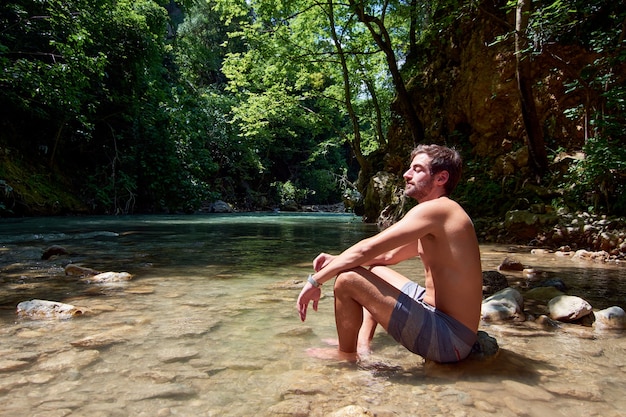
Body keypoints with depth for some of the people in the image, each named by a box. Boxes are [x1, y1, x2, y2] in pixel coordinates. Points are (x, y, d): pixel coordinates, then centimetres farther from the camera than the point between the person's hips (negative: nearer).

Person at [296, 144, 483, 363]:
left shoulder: (434, 209, -18)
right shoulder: (437, 218, 13)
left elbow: (367, 248, -21)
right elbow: (389, 255, 19)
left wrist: (315, 280, -11)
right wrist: (336, 260, 9)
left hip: (448, 338, -10)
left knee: (347, 279, -17)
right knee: (372, 270, 22)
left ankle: (346, 354, 7)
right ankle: (363, 345, 13)